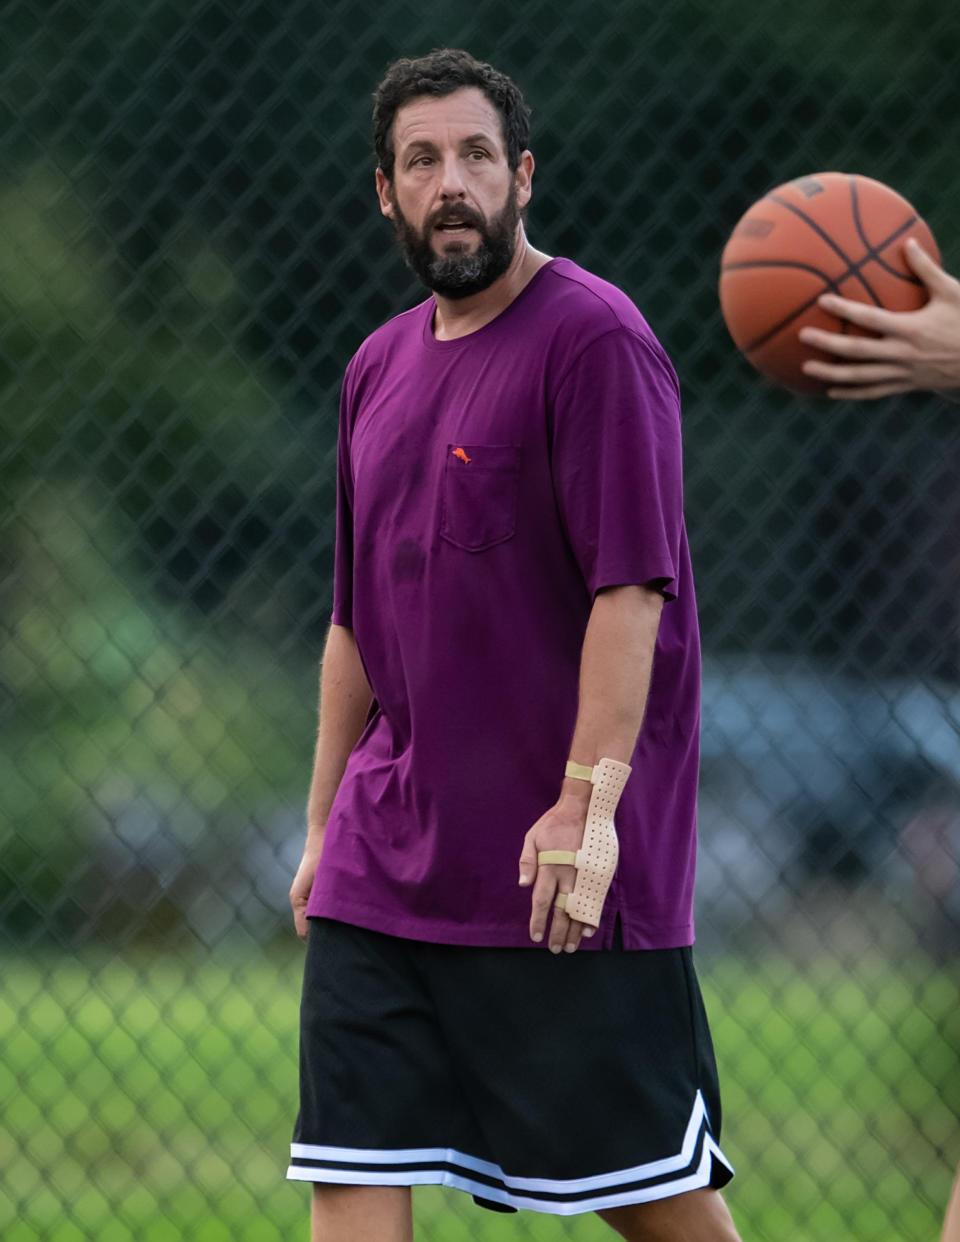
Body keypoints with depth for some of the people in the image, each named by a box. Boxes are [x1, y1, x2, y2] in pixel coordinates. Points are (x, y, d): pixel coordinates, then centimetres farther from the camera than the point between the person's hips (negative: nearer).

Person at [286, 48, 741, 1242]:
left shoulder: (593, 338, -8)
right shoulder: (381, 365, 15)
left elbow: (632, 586, -16)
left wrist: (588, 800, -23)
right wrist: (324, 826, 19)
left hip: (560, 871, -7)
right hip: (386, 864, 7)